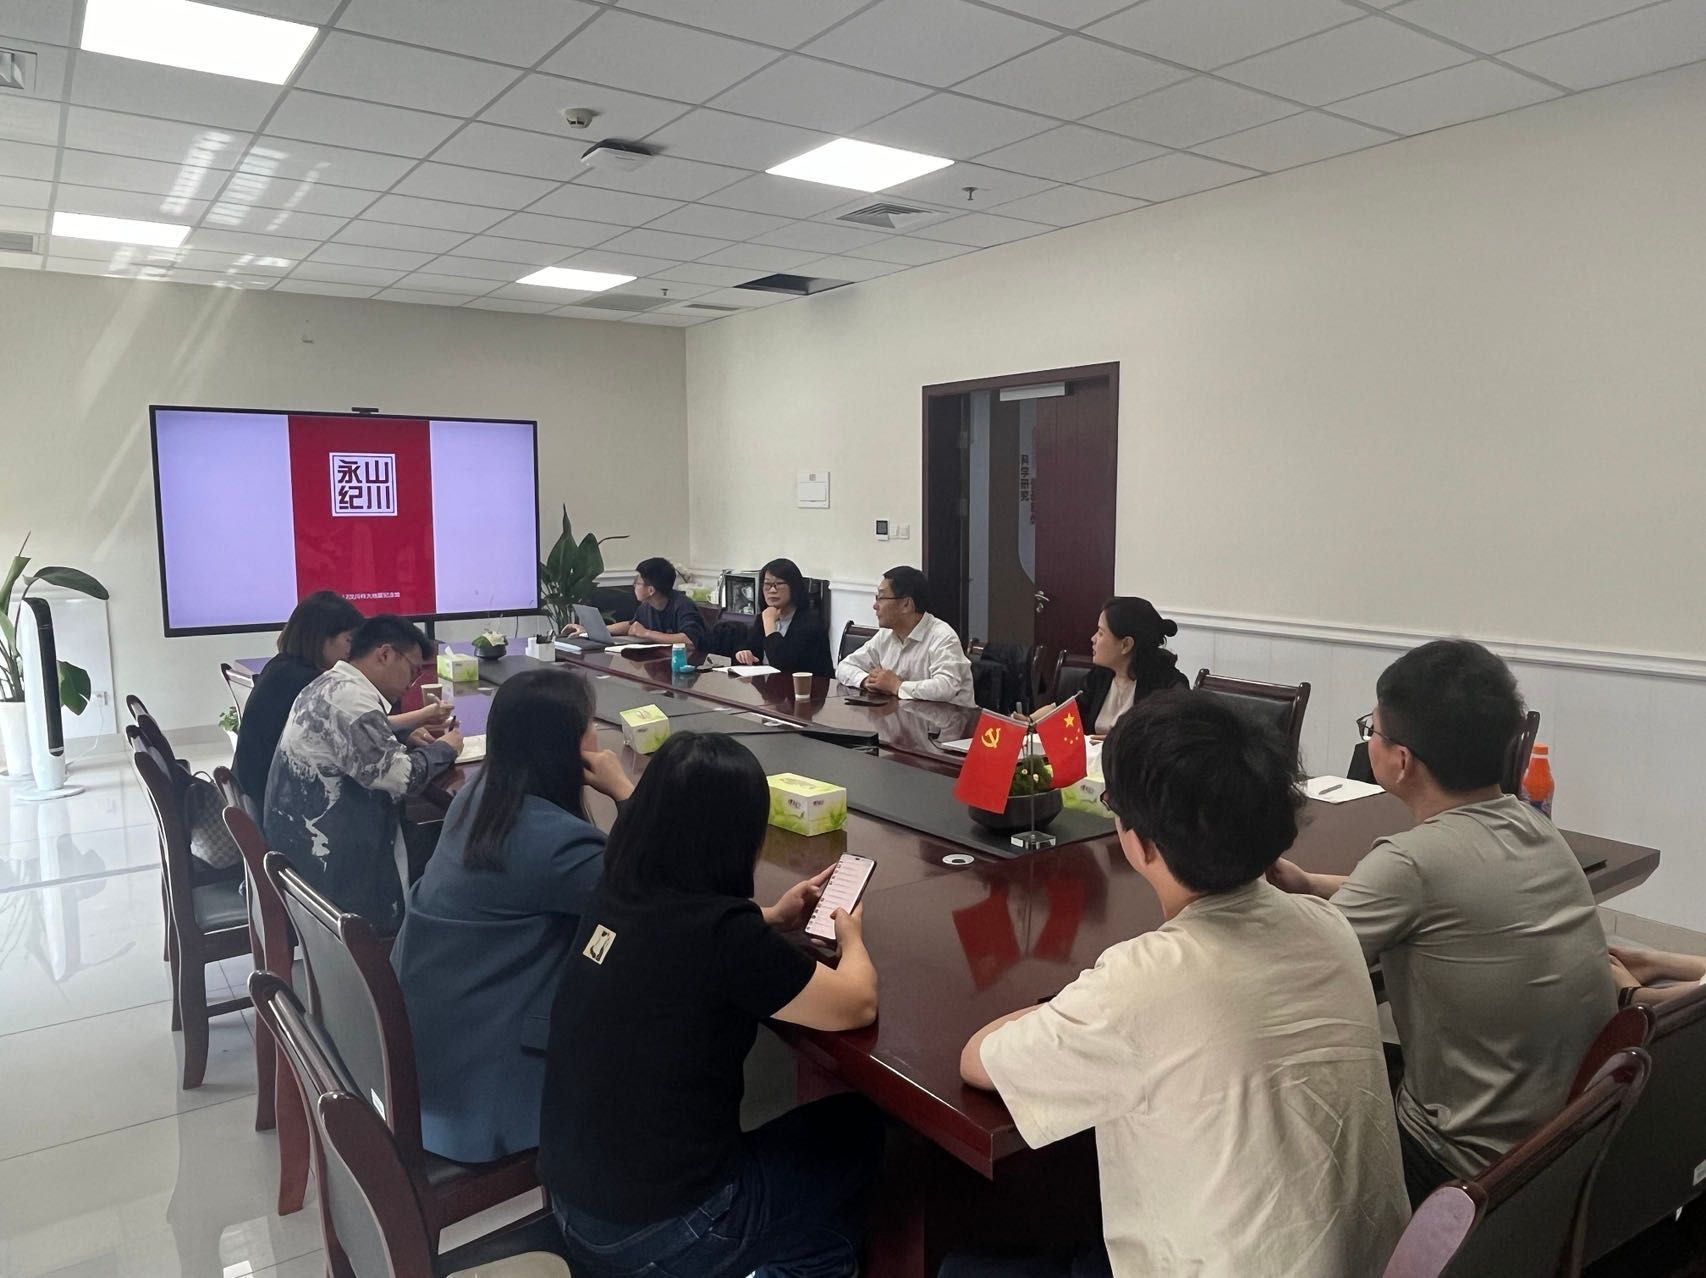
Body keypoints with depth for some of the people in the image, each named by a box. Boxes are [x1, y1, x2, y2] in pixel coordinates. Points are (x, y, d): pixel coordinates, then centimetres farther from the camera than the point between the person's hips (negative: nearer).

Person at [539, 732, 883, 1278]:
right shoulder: (722, 931, -27)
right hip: (658, 1231, -6)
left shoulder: (618, 894, -6)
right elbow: (857, 1006, -12)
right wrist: (851, 937, 6)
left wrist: (772, 922, 12)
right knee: (857, 1130, 15)